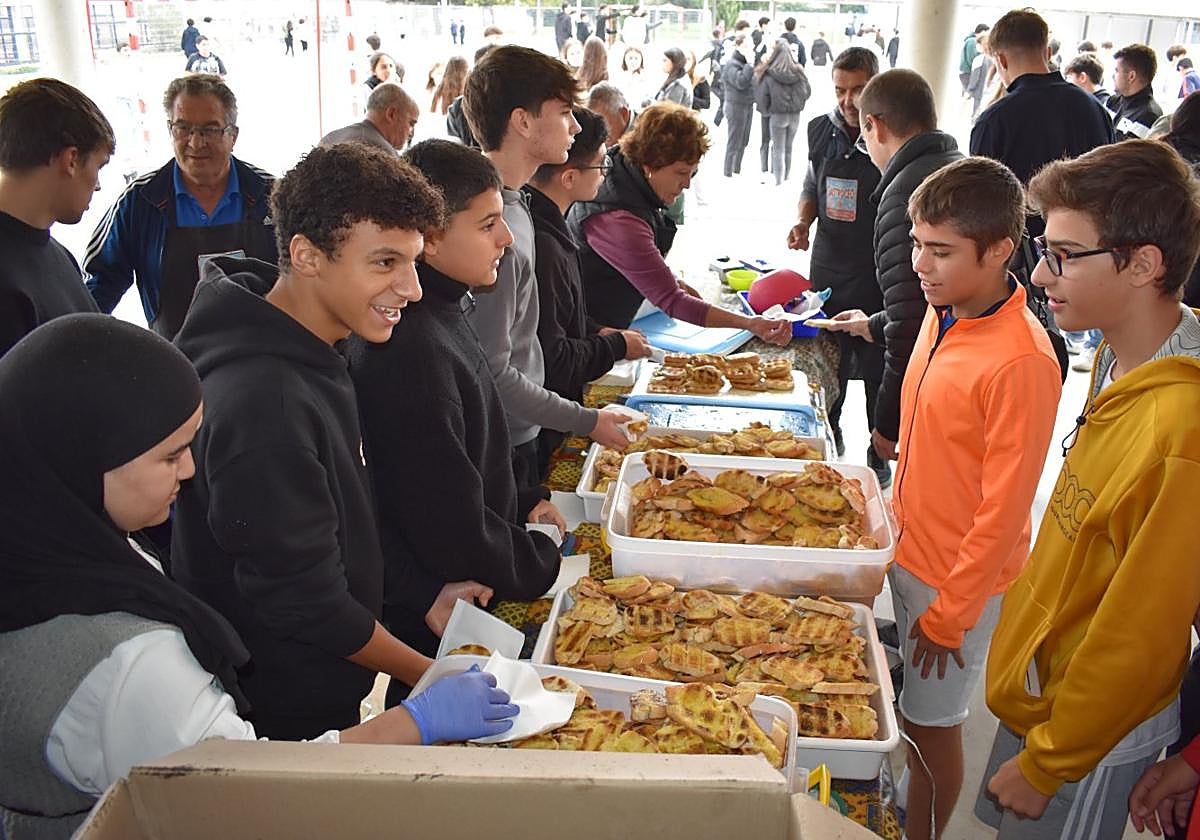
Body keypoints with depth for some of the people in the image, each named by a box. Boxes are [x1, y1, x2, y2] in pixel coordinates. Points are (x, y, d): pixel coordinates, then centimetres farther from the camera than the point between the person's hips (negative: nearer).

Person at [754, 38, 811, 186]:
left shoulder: (768, 74, -15)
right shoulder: (798, 72, -4)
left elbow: (761, 97, -10)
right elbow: (807, 92, 6)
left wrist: (766, 112, 6)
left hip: (777, 115, -3)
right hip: (795, 115, 3)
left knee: (779, 151, 5)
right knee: (788, 149, 16)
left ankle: (779, 183, 4)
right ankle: (786, 180, 24)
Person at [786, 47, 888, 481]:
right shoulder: (822, 131, 5)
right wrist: (803, 222, 1)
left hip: (879, 281, -4)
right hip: (828, 272, 5)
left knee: (878, 373, 7)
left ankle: (880, 457, 25)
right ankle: (828, 442, 37)